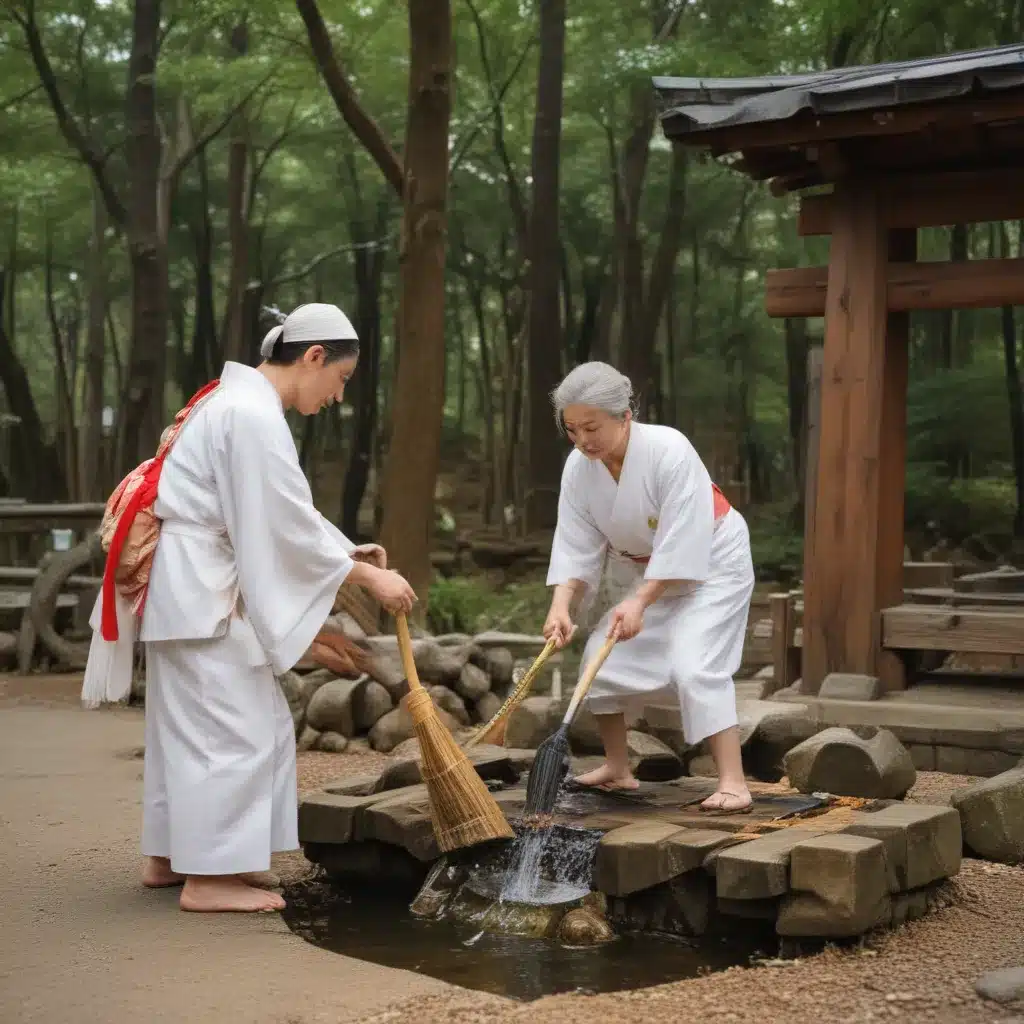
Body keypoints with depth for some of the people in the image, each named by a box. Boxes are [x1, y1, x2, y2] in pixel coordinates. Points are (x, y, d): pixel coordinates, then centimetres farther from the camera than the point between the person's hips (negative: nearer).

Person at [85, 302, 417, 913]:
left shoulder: (246, 402, 14)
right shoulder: (253, 415, -20)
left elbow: (283, 514, 16)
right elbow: (288, 524, -21)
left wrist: (348, 551, 7)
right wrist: (369, 577, -14)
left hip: (197, 584, 11)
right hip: (198, 589, -11)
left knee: (192, 721, 15)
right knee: (230, 725, -7)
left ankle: (169, 856, 24)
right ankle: (208, 875, -2)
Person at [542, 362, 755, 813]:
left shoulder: (669, 451, -31)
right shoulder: (579, 467, -13)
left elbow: (681, 545, -31)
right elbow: (576, 547, -12)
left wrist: (640, 603, -37)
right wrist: (561, 605, -28)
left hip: (711, 562, -7)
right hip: (643, 572, 7)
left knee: (694, 664, -23)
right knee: (603, 655, 1)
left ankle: (733, 782, -21)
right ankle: (617, 768, 17)